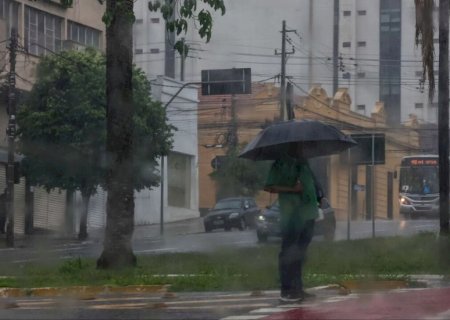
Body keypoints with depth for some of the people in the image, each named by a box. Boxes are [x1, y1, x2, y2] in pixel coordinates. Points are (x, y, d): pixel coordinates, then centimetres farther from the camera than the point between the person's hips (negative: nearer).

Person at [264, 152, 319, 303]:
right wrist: (292, 189, -19)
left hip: (308, 215, 7)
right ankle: (285, 291, -2)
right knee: (288, 253, -4)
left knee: (300, 252, 12)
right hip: (291, 216, -7)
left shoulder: (303, 163, 15)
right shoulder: (281, 164, -4)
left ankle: (297, 288, 19)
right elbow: (268, 187, -11)